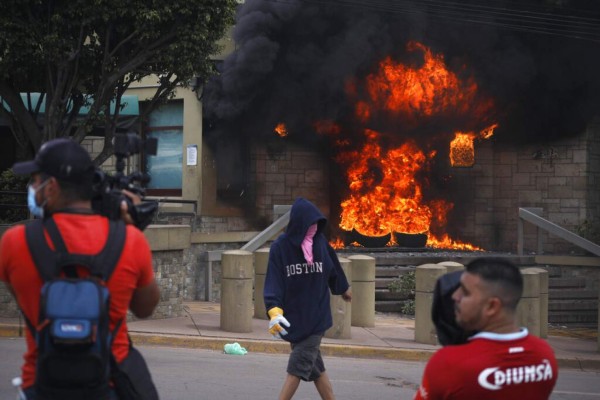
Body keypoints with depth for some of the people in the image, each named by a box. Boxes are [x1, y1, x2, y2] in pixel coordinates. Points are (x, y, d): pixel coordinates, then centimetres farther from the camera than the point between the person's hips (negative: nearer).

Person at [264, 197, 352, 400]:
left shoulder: (320, 242, -1)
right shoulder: (280, 247, -8)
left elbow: (334, 269, 17)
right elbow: (273, 283, -14)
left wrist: (344, 288, 34)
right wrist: (274, 311, -29)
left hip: (316, 316, 0)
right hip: (292, 317, 0)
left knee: (298, 365, -9)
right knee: (315, 367, 4)